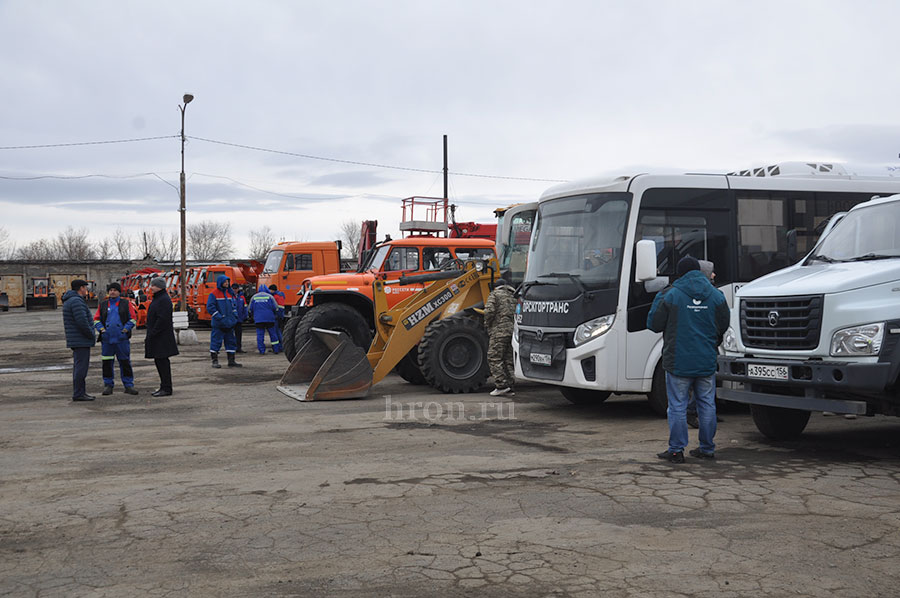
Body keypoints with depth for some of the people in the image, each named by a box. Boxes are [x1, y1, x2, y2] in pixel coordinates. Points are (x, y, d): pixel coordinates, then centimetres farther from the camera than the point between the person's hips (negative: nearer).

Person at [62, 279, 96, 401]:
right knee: (81, 366, -9)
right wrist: (91, 335, -12)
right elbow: (82, 321, -25)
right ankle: (78, 394, -8)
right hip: (81, 340, -11)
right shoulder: (76, 301, -17)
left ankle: (80, 392, 18)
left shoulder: (69, 301, 17)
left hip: (77, 340, 11)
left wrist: (90, 334, 15)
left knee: (79, 366, 13)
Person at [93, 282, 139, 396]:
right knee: (107, 362, 3)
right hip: (106, 339, 2)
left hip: (122, 339, -2)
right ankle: (108, 385, 13)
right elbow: (96, 319, 14)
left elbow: (133, 318, 4)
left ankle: (128, 385, 6)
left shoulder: (126, 303, 6)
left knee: (125, 362, 1)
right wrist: (101, 329, -2)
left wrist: (126, 329, -8)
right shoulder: (103, 305, 12)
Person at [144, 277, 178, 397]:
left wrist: (152, 334, -20)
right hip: (157, 338, 10)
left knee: (162, 362, -8)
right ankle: (164, 386, 20)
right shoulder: (157, 298, 17)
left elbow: (162, 319, -22)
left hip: (162, 337, -10)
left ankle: (166, 389, -4)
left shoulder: (164, 299, -16)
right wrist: (150, 335, 18)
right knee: (159, 361, 13)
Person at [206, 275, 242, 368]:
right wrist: (219, 317, -18)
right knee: (216, 342, -3)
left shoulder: (230, 293, 12)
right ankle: (215, 361, 6)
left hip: (230, 323, 6)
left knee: (231, 341, 8)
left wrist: (234, 315, 4)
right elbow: (210, 307, -11)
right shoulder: (214, 294, -6)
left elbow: (234, 305, 19)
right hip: (218, 324, -6)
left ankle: (231, 361, 14)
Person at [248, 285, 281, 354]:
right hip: (269, 319, -1)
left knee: (260, 335, 3)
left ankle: (262, 351, -2)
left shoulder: (254, 297, 8)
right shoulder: (269, 296, 2)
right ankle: (276, 349, 10)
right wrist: (275, 315, 18)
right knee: (273, 334, 8)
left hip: (258, 319, 1)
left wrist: (253, 316, 28)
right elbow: (275, 308, 0)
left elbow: (250, 309, 11)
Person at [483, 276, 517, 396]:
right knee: (508, 360, 10)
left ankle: (502, 385, -12)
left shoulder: (494, 294, 1)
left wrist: (487, 324, 0)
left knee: (494, 358, -5)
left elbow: (489, 311, -13)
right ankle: (510, 386, 9)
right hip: (512, 331, 7)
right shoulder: (513, 297, 21)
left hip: (499, 331, -7)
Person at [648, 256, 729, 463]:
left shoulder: (670, 295, -8)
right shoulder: (716, 295, 3)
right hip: (707, 361, 4)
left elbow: (654, 325, -2)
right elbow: (723, 326, 9)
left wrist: (658, 298, 10)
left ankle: (676, 450, 3)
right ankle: (707, 448, 19)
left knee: (677, 407, 2)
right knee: (707, 404, 13)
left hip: (679, 362, -4)